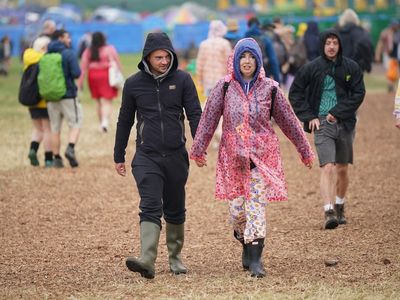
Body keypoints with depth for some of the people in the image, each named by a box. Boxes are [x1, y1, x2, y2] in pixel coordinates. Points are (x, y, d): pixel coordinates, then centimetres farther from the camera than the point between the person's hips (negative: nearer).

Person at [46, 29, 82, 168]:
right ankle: (71, 149, -17)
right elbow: (76, 73, -17)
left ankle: (57, 158, 9)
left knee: (55, 128, 11)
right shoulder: (69, 54, -10)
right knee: (75, 124, 4)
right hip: (68, 95, -5)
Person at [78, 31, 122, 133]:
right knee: (107, 101, -3)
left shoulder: (87, 51, 2)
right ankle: (105, 121, -24)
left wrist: (80, 82, 2)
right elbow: (117, 64, -4)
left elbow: (83, 68, 0)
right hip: (107, 75, -3)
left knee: (99, 102, 15)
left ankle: (102, 124, 22)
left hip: (93, 76, 3)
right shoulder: (110, 49, -4)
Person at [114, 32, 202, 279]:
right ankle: (147, 261, -26)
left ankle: (175, 258, 28)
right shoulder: (134, 84, 1)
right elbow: (124, 121, 10)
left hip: (176, 155, 1)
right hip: (147, 156, -1)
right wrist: (119, 156, 13)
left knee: (175, 210, 12)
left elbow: (195, 115, -2)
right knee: (150, 207, -15)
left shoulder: (182, 80, 0)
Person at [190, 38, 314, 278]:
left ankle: (255, 258, -8)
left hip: (262, 154, -1)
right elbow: (209, 118, 3)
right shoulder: (225, 87, 1)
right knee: (237, 206, 2)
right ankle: (247, 245, 31)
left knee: (257, 204, -8)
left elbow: (288, 121, 8)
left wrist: (305, 150, 13)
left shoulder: (269, 88, 2)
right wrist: (199, 149, -1)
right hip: (233, 154, 1)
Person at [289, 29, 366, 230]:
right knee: (327, 168, -16)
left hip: (345, 123, 2)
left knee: (342, 169, 12)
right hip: (322, 123, -2)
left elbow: (359, 93, -2)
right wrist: (309, 117, -4)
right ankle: (329, 212, -22)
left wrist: (337, 112, -11)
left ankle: (339, 207, 31)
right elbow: (295, 93, 4)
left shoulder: (351, 67, 1)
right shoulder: (311, 68, -2)